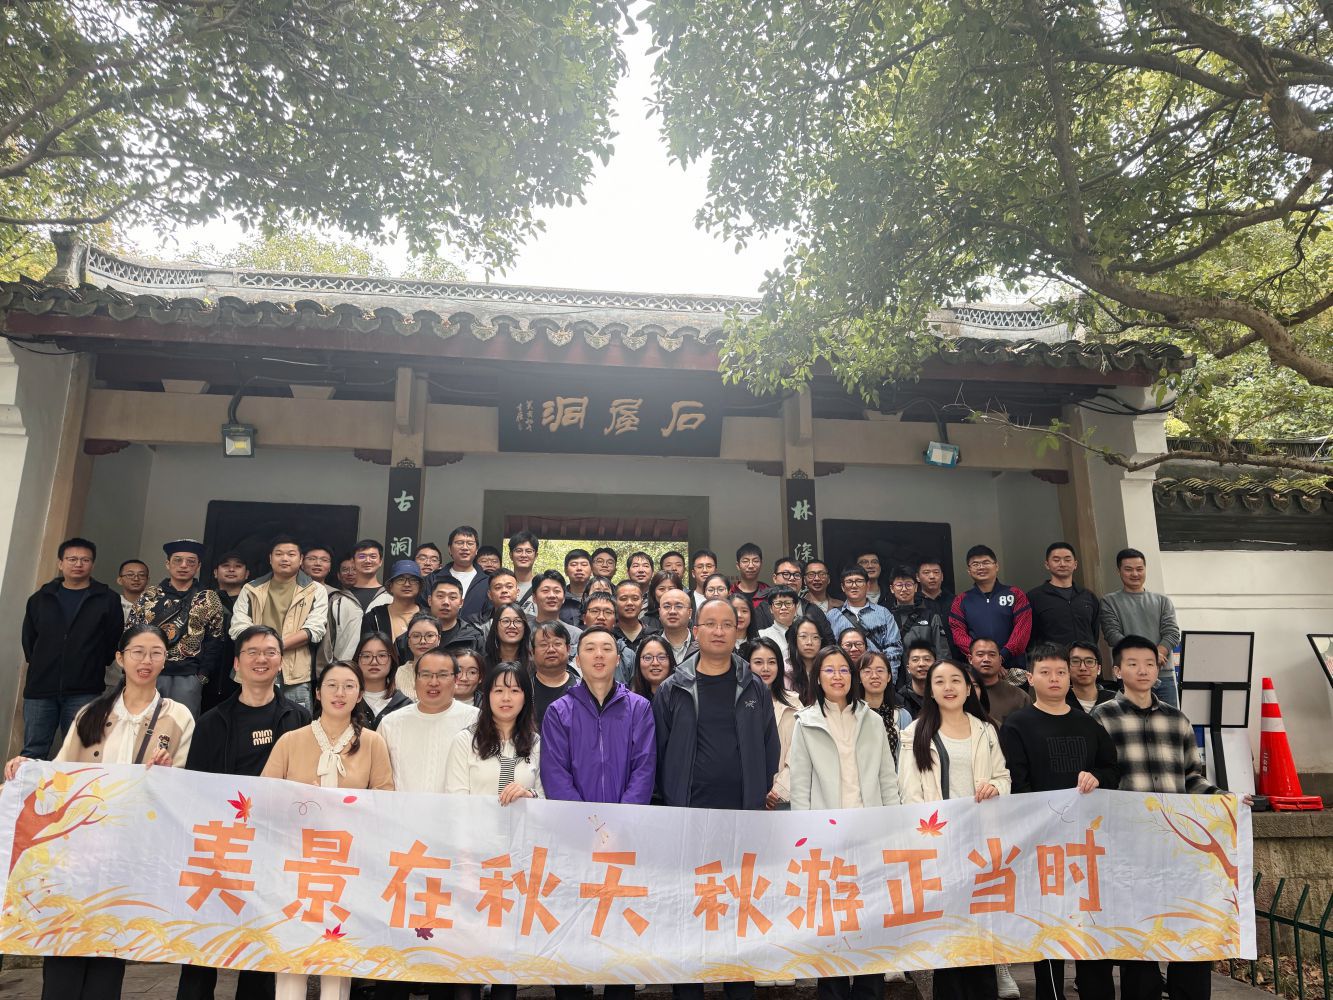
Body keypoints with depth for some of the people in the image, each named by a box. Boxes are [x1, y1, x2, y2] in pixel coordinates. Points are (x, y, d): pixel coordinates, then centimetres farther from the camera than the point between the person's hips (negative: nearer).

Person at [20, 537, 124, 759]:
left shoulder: (108, 600, 3)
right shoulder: (41, 598, 12)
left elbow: (115, 641, 4)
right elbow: (29, 639, 18)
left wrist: (93, 668, 4)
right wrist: (40, 666, 12)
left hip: (84, 691, -2)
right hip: (40, 689, 3)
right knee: (32, 753, 5)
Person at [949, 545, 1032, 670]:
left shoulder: (1015, 595, 9)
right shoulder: (961, 601, 11)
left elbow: (1022, 627, -1)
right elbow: (958, 633, 2)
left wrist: (1003, 656, -14)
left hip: (1013, 665, 0)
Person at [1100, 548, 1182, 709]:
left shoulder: (1162, 601, 15)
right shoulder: (1110, 602, 6)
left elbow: (1172, 634, 4)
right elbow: (1113, 636, -5)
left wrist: (1155, 656, -15)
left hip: (1164, 675, 3)